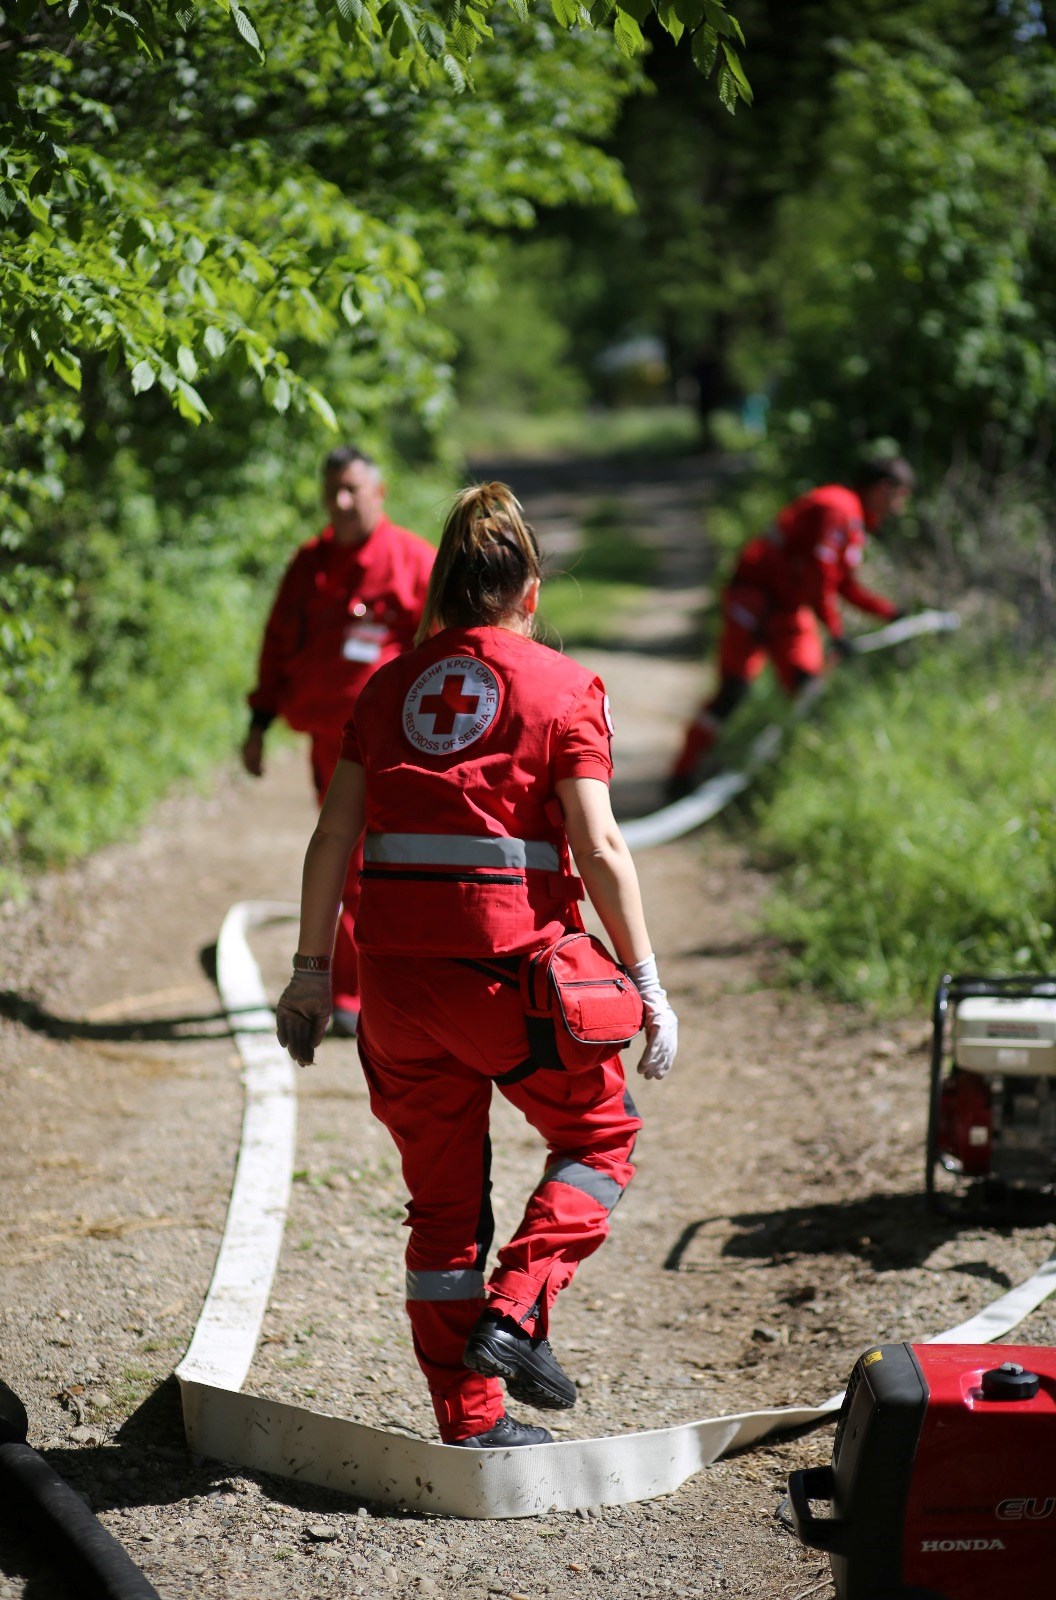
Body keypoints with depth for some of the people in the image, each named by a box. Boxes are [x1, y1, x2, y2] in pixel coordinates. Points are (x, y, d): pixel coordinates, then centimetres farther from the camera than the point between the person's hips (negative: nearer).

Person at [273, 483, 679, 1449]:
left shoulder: (392, 685, 11)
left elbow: (334, 836, 7)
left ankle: (468, 1413, 17)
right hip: (508, 967, -4)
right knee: (601, 1135, 19)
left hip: (396, 968, 4)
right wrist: (646, 981, -4)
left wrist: (311, 971, 13)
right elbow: (598, 845, -8)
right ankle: (514, 1316, 1)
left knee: (443, 1192, 14)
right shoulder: (561, 687, 0)